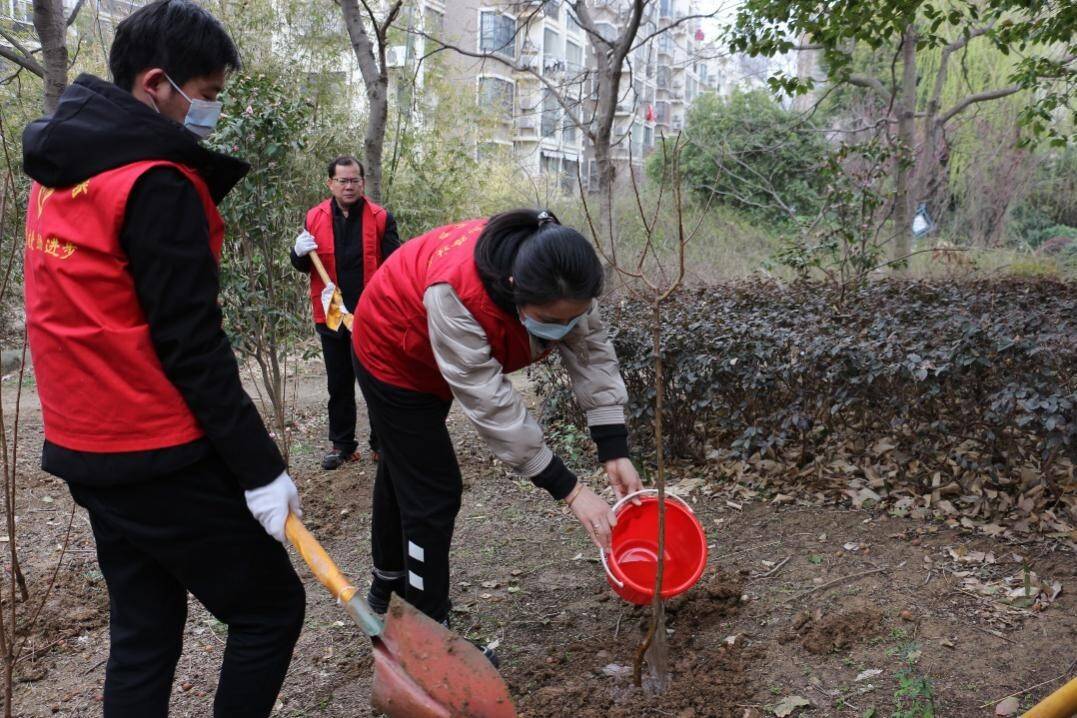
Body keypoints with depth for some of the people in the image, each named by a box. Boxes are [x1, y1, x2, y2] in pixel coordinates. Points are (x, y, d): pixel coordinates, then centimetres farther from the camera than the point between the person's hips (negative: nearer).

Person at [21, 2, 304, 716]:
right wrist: (260, 468, -16)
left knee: (143, 629, 18)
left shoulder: (59, 171, 10)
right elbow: (191, 347, -20)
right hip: (160, 459, -9)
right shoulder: (156, 182, -18)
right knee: (272, 605, 6)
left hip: (87, 446, 9)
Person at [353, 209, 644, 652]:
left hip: (440, 360, 7)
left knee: (403, 467, 24)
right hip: (393, 352, -7)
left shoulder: (562, 282, -28)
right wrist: (569, 490, -40)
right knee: (433, 491, -10)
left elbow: (593, 353, -23)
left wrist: (615, 453, -30)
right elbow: (492, 405, -43)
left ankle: (388, 585, 46)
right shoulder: (456, 292, -46)